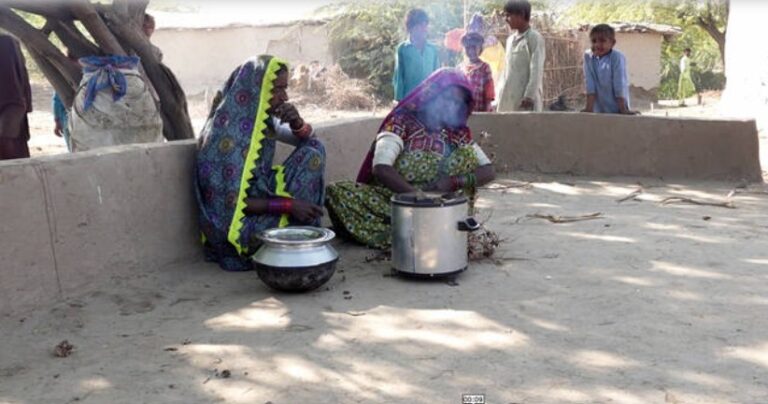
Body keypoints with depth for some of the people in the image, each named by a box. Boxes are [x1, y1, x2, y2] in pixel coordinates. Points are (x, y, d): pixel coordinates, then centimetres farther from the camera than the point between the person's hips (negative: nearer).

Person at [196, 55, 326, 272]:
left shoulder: (262, 117, 1)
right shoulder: (227, 129, -23)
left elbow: (309, 140, 12)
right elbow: (229, 200, -24)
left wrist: (296, 122, -12)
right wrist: (289, 205, -27)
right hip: (230, 222, -8)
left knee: (313, 154, 1)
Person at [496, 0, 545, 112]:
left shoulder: (534, 38, -5)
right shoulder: (510, 40, 17)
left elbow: (536, 70, -12)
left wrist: (530, 95, -19)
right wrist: (500, 94, 14)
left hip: (525, 98, -7)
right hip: (509, 99, 7)